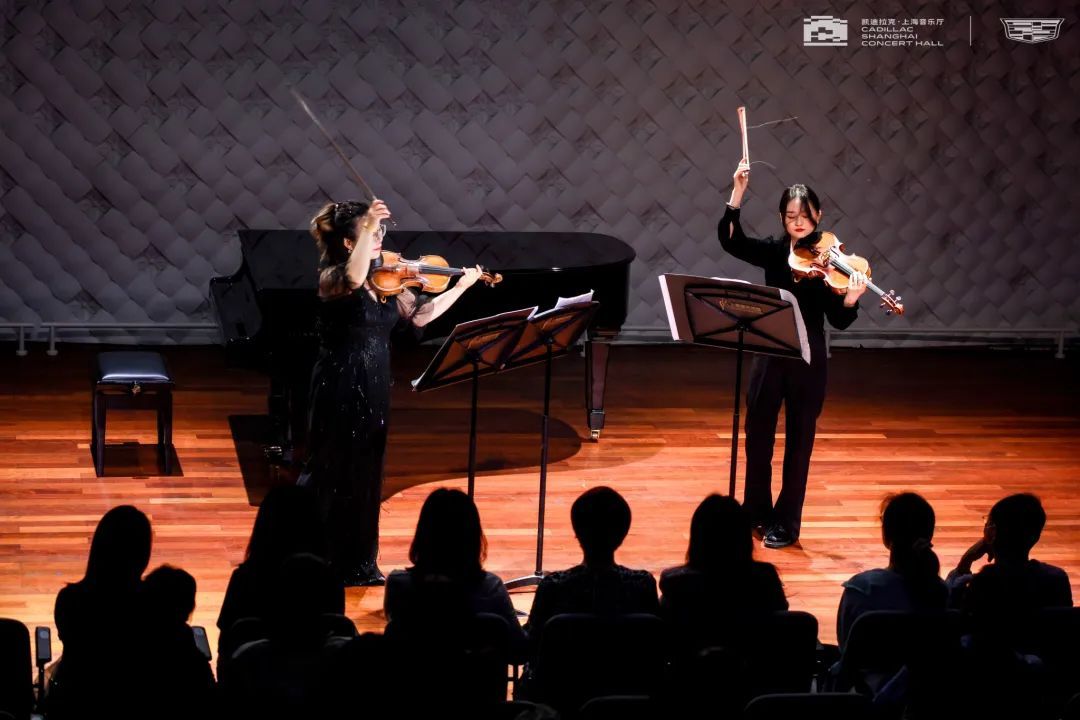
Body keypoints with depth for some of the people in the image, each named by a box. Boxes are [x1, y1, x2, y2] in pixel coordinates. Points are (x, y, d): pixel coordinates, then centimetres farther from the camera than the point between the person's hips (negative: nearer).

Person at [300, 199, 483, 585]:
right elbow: (354, 279, -39)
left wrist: (461, 287, 9)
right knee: (328, 476, -2)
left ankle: (357, 564, 23)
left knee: (365, 478, 13)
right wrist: (368, 229, -46)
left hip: (373, 392, 7)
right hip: (339, 390, -7)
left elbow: (420, 316, 12)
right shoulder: (332, 278, -14)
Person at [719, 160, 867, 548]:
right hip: (768, 354, 3)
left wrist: (851, 299, -32)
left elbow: (838, 321, -11)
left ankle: (786, 522, 15)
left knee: (798, 440, 6)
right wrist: (738, 193, -21)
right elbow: (730, 239, -12)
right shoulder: (773, 252, 1)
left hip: (807, 359, -3)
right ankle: (756, 509, 30)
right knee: (757, 434, 13)